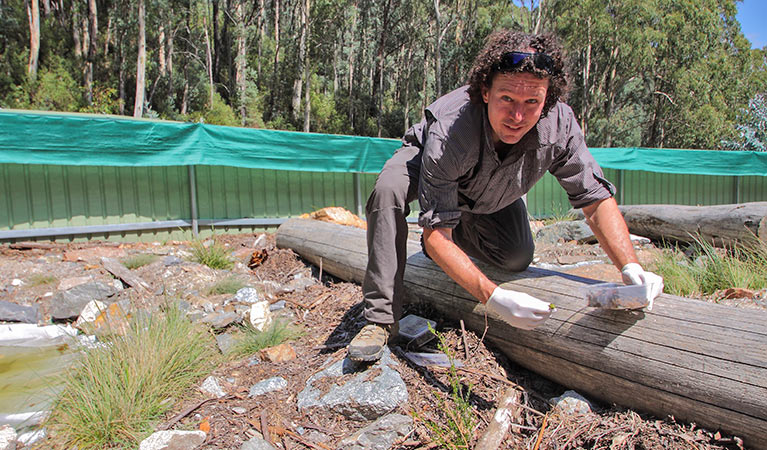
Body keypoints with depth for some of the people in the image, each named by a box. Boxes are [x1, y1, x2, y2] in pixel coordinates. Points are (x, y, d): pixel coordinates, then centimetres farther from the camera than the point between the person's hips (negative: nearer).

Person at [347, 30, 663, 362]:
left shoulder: (559, 125, -32)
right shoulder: (448, 132, -44)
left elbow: (596, 198, -21)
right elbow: (435, 235, -43)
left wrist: (631, 267, -36)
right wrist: (492, 297, -54)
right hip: (424, 159, -3)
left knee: (517, 259, -12)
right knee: (389, 188, -36)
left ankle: (460, 231, 22)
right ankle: (382, 319, -25)